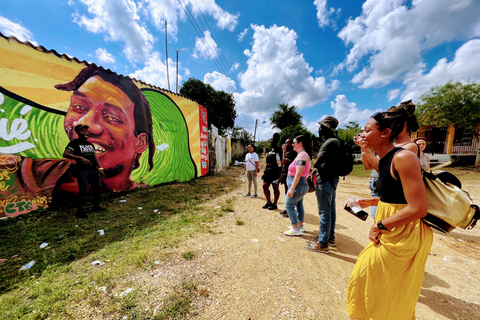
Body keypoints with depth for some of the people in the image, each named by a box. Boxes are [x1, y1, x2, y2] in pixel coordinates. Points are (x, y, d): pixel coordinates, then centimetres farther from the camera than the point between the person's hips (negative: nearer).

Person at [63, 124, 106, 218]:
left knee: (96, 188, 10)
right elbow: (65, 154, -16)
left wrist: (100, 168, 9)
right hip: (82, 171, -6)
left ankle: (96, 206, 25)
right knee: (83, 190, -6)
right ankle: (79, 211, 9)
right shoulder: (74, 143, -2)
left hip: (94, 170, 6)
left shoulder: (90, 144, 17)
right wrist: (80, 158, -29)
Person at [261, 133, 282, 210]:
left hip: (274, 173, -8)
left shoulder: (278, 151, -9)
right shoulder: (269, 150, 17)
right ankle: (269, 202, 24)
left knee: (275, 188, 4)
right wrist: (265, 172, 18)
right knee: (265, 186, 10)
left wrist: (279, 175, -17)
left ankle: (275, 204, 17)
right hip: (268, 172, 9)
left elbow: (280, 164, -13)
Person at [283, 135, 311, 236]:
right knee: (299, 205, 18)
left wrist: (292, 189, -26)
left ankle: (296, 229, 7)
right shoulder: (302, 154, 14)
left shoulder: (302, 155, -19)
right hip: (301, 185, 11)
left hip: (297, 185, -11)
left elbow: (298, 174, -26)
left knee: (289, 206, -3)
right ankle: (300, 226, 31)